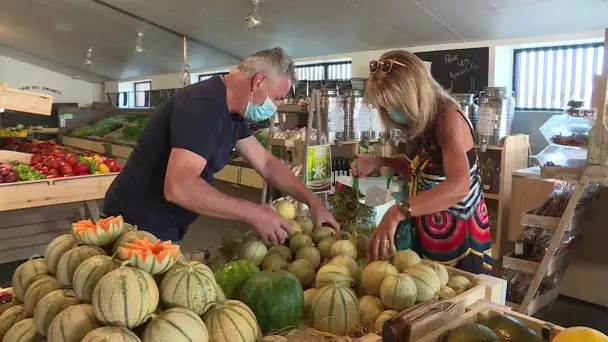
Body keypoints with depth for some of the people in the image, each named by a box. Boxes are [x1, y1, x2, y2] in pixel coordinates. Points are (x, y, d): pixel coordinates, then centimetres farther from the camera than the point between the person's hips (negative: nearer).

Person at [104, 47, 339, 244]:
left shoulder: (232, 111, 5)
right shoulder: (203, 105, -26)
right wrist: (254, 213, -30)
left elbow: (266, 163, 13)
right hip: (138, 226, -9)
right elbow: (179, 187, -36)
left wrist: (312, 201, 5)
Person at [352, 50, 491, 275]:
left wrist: (397, 213, -51)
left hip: (460, 232, -7)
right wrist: (379, 162, -2)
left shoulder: (448, 119, -26)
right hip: (425, 229, 8)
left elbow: (459, 186, -42)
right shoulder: (420, 122, -3)